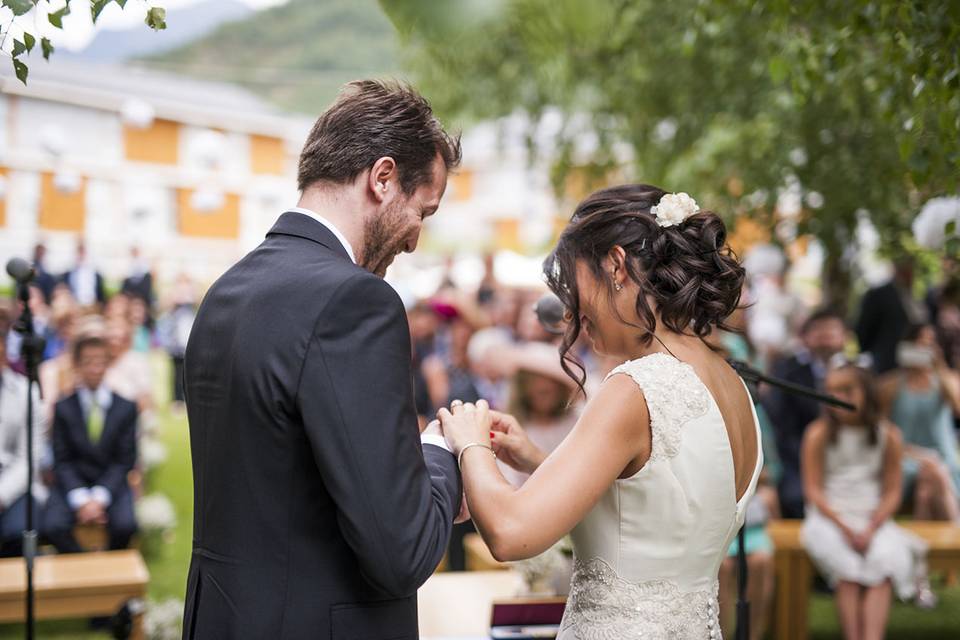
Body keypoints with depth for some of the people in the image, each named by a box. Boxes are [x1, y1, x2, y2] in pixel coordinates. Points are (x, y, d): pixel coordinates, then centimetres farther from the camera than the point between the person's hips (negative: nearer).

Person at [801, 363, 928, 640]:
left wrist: (870, 530, -13)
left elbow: (892, 492, 3)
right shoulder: (819, 434, 0)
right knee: (847, 568, -29)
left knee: (884, 560, -29)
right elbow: (813, 489, -3)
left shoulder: (888, 436, 4)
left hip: (874, 520, 1)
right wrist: (845, 529, -15)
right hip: (829, 518, -1)